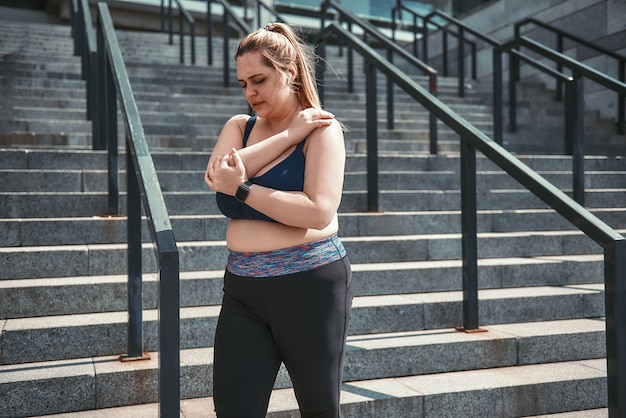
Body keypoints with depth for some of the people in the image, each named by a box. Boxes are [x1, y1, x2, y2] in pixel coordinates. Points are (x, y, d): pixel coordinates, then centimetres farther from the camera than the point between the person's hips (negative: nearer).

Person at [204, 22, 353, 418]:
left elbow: (319, 212, -19)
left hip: (310, 285, -4)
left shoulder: (321, 128, -6)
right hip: (243, 290, 5)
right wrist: (289, 135, -13)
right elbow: (215, 175, -10)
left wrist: (241, 190, -17)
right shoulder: (239, 126, 11)